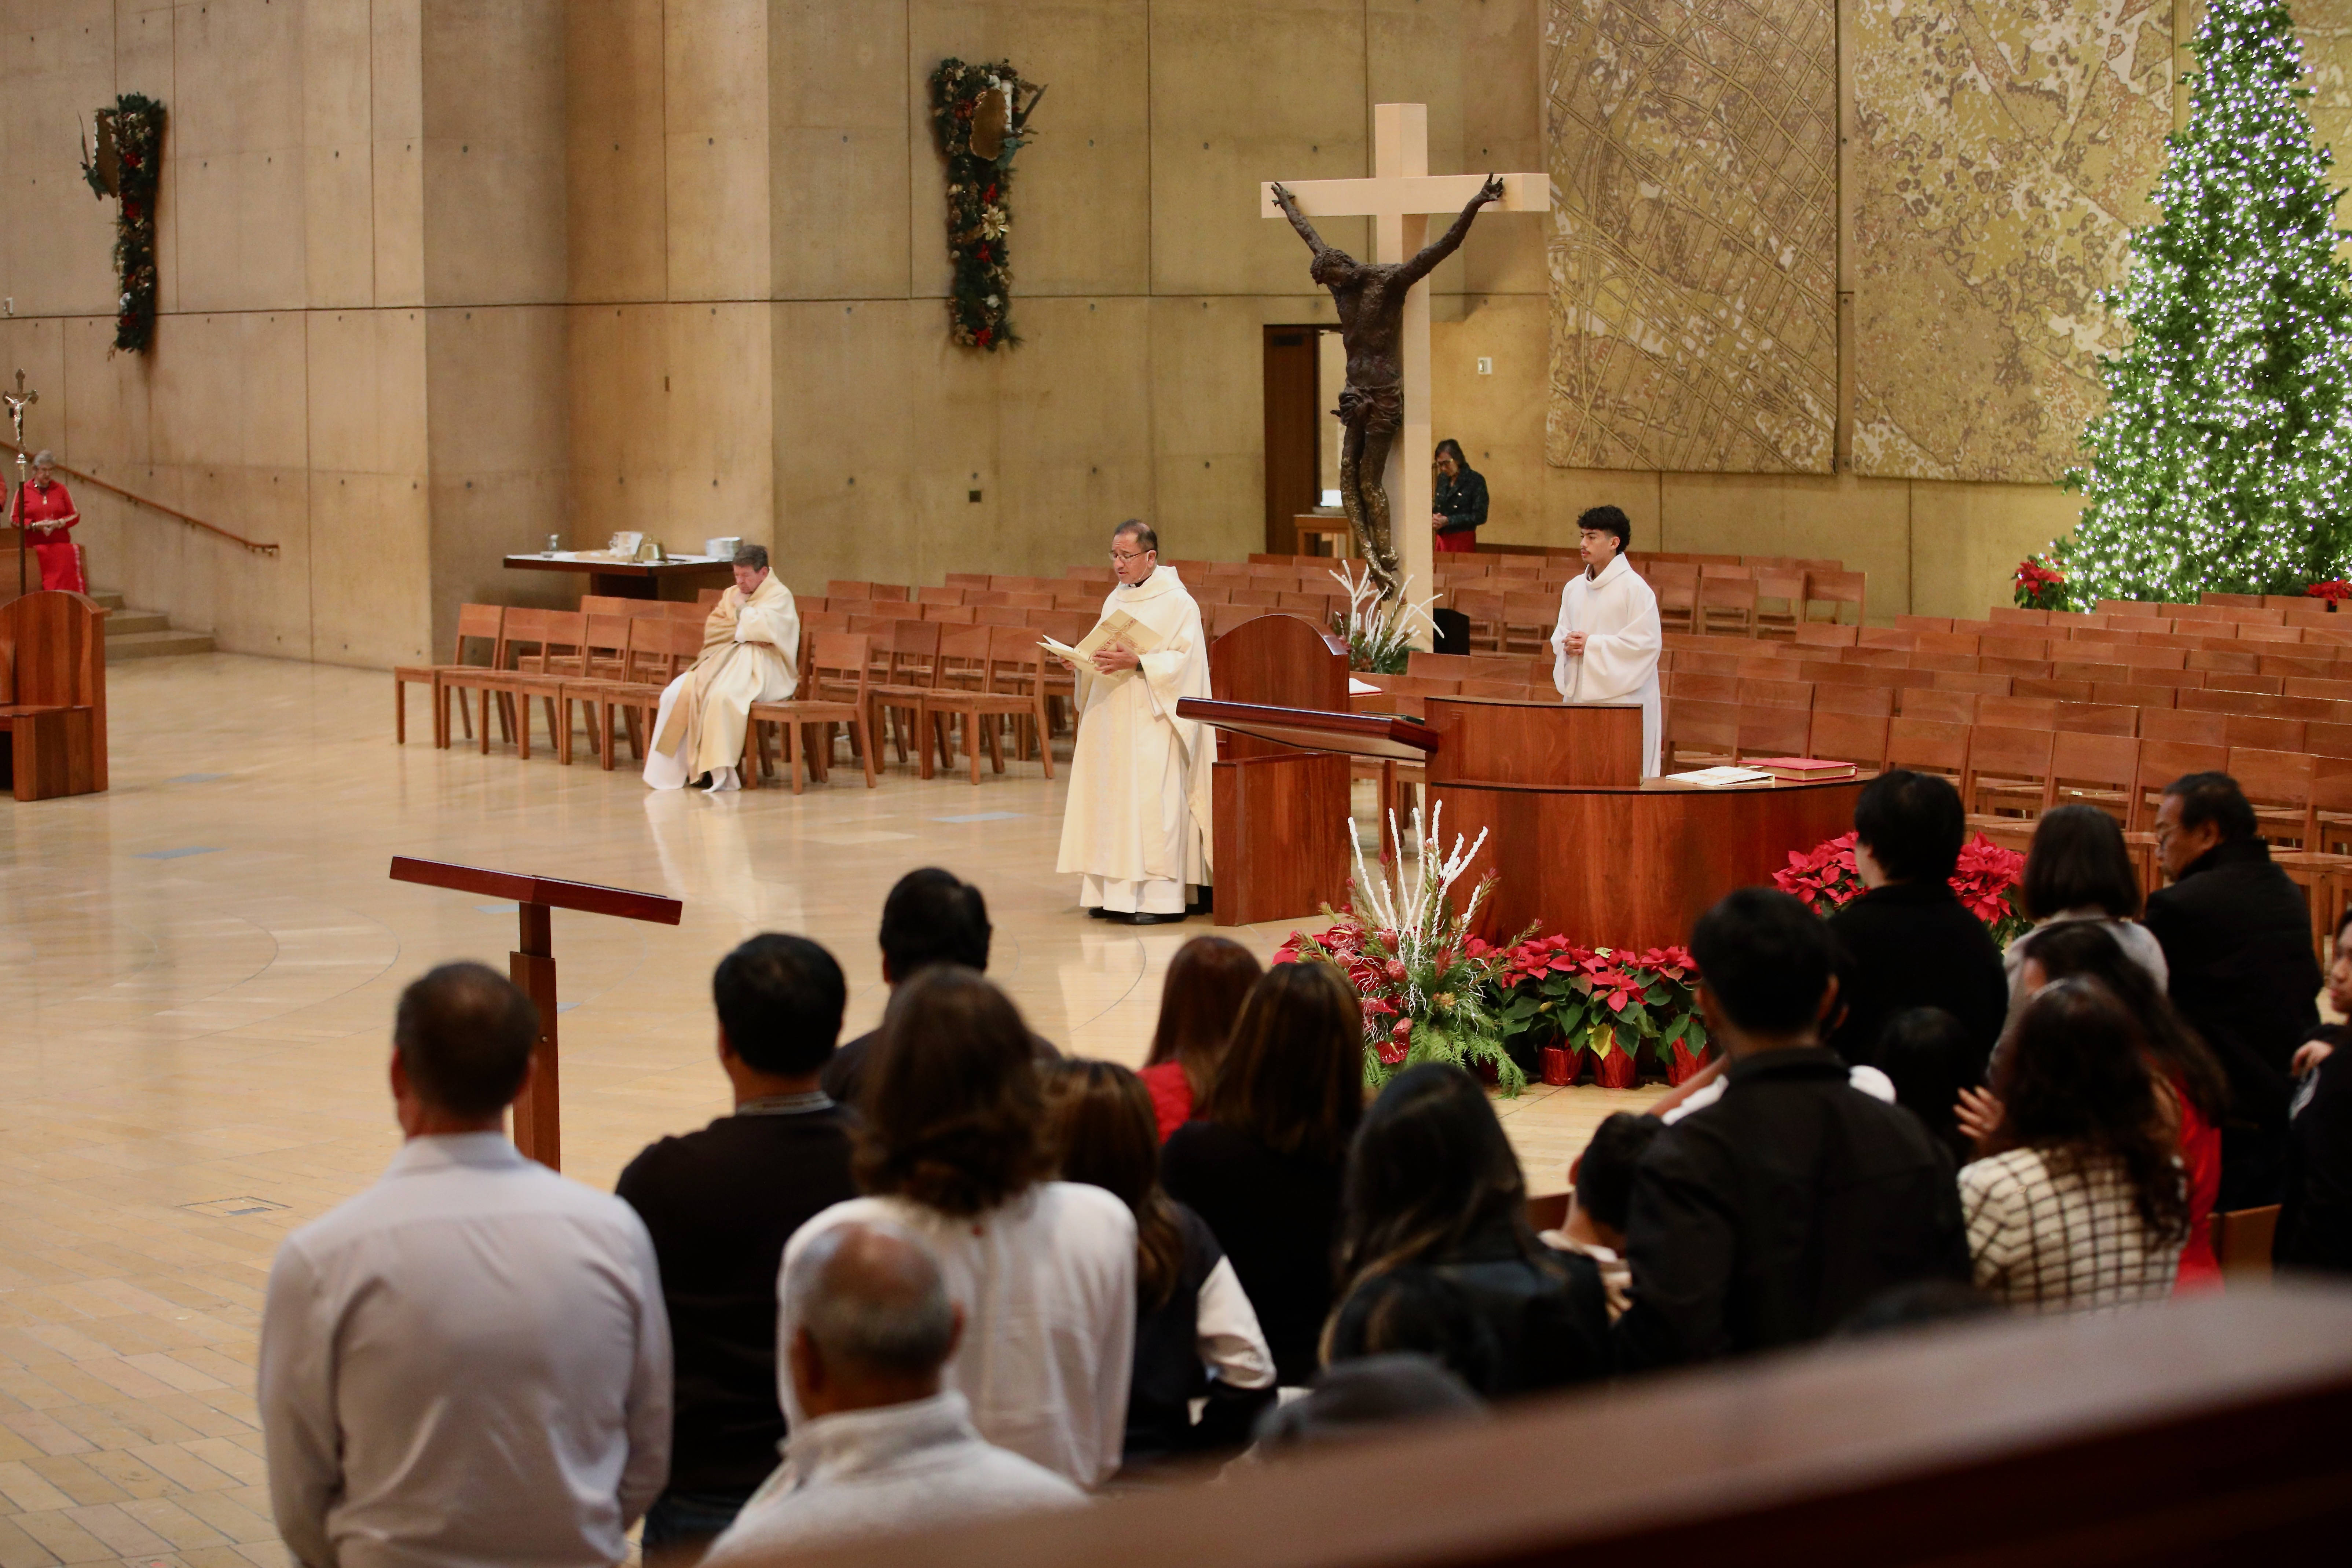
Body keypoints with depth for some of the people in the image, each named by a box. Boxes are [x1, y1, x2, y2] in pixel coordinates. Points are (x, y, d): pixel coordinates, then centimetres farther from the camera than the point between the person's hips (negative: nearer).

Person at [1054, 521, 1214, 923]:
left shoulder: (1178, 603, -8)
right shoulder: (1117, 600, 15)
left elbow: (1184, 661, -14)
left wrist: (1137, 662, -24)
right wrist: (1081, 662, 1)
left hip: (1152, 721, -8)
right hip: (1112, 720, 8)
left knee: (1152, 800, -10)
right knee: (1110, 799, 5)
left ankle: (1161, 896, -9)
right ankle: (1115, 892, 9)